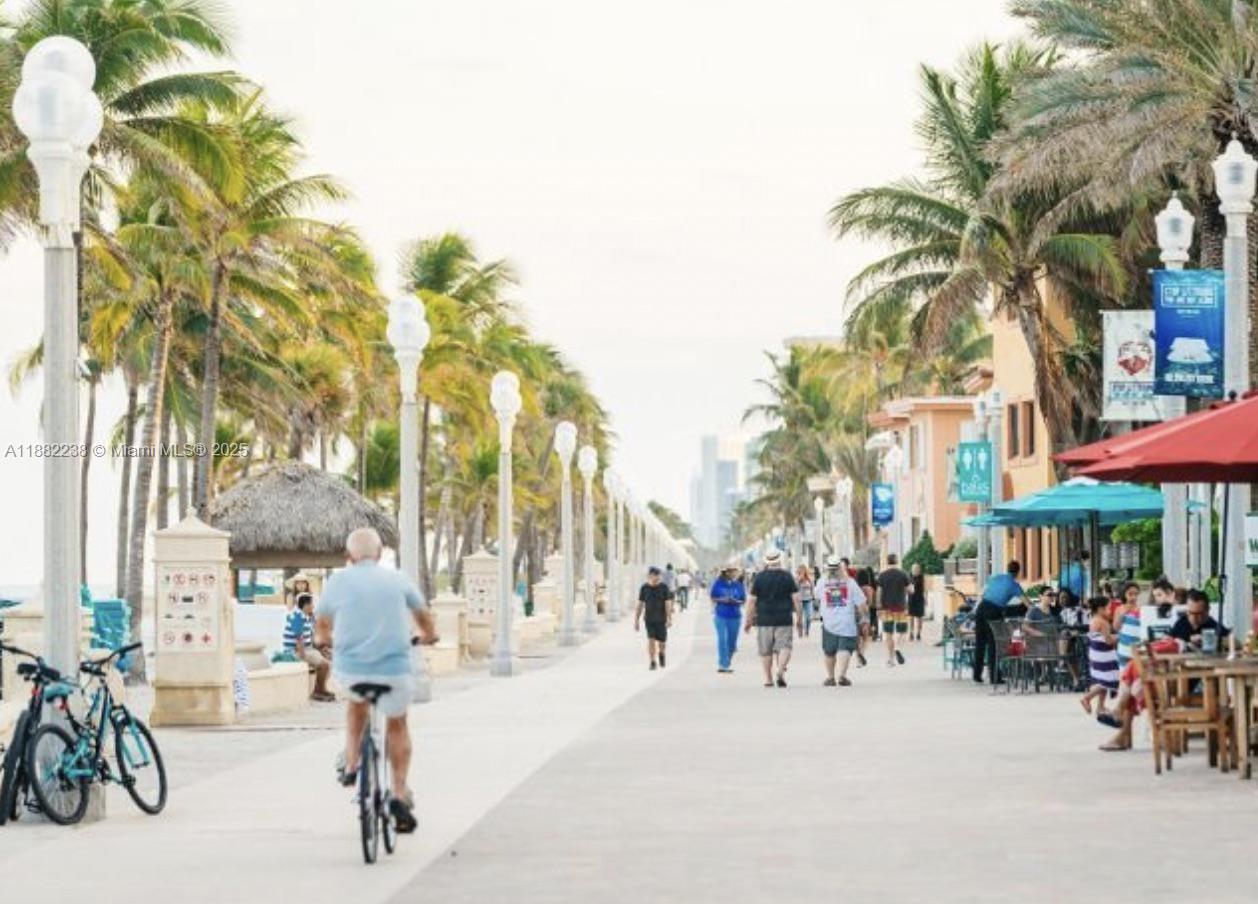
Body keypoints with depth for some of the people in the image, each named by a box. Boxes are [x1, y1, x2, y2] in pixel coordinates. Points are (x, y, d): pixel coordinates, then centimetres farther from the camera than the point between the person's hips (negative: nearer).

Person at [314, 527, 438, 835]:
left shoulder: (339, 580, 3)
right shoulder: (397, 579, 6)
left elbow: (321, 620, 19)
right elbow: (423, 613, 23)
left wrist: (326, 637, 43)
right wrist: (429, 635, 45)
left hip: (349, 668, 0)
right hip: (394, 668, 0)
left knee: (357, 699, 35)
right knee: (397, 724, 23)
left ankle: (351, 765, 28)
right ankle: (400, 794, 11)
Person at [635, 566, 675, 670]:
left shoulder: (664, 587, -7)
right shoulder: (644, 588, -3)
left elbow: (668, 604, -10)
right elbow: (640, 605, 1)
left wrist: (669, 619, -18)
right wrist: (636, 621, 0)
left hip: (661, 619, 0)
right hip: (649, 619, 0)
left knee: (661, 642, 6)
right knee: (651, 640, -12)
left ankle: (661, 653, 39)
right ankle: (653, 662, -1)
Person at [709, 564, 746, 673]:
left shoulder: (739, 585, 3)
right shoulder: (718, 583, 0)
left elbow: (743, 600, 6)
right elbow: (712, 598, 5)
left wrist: (736, 601, -14)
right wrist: (721, 600, -14)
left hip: (735, 616, 2)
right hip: (721, 615, -2)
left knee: (732, 641, 7)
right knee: (722, 640, -11)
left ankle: (728, 663, 25)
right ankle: (723, 665, -9)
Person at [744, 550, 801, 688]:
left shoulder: (759, 577, 0)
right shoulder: (787, 577, 1)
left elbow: (751, 601, -1)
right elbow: (796, 599, -1)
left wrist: (749, 621, 6)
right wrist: (799, 620, 6)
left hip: (764, 620, 1)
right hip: (784, 620, 0)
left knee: (766, 651, 9)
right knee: (784, 647, 1)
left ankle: (768, 679, 11)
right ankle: (781, 671, -22)